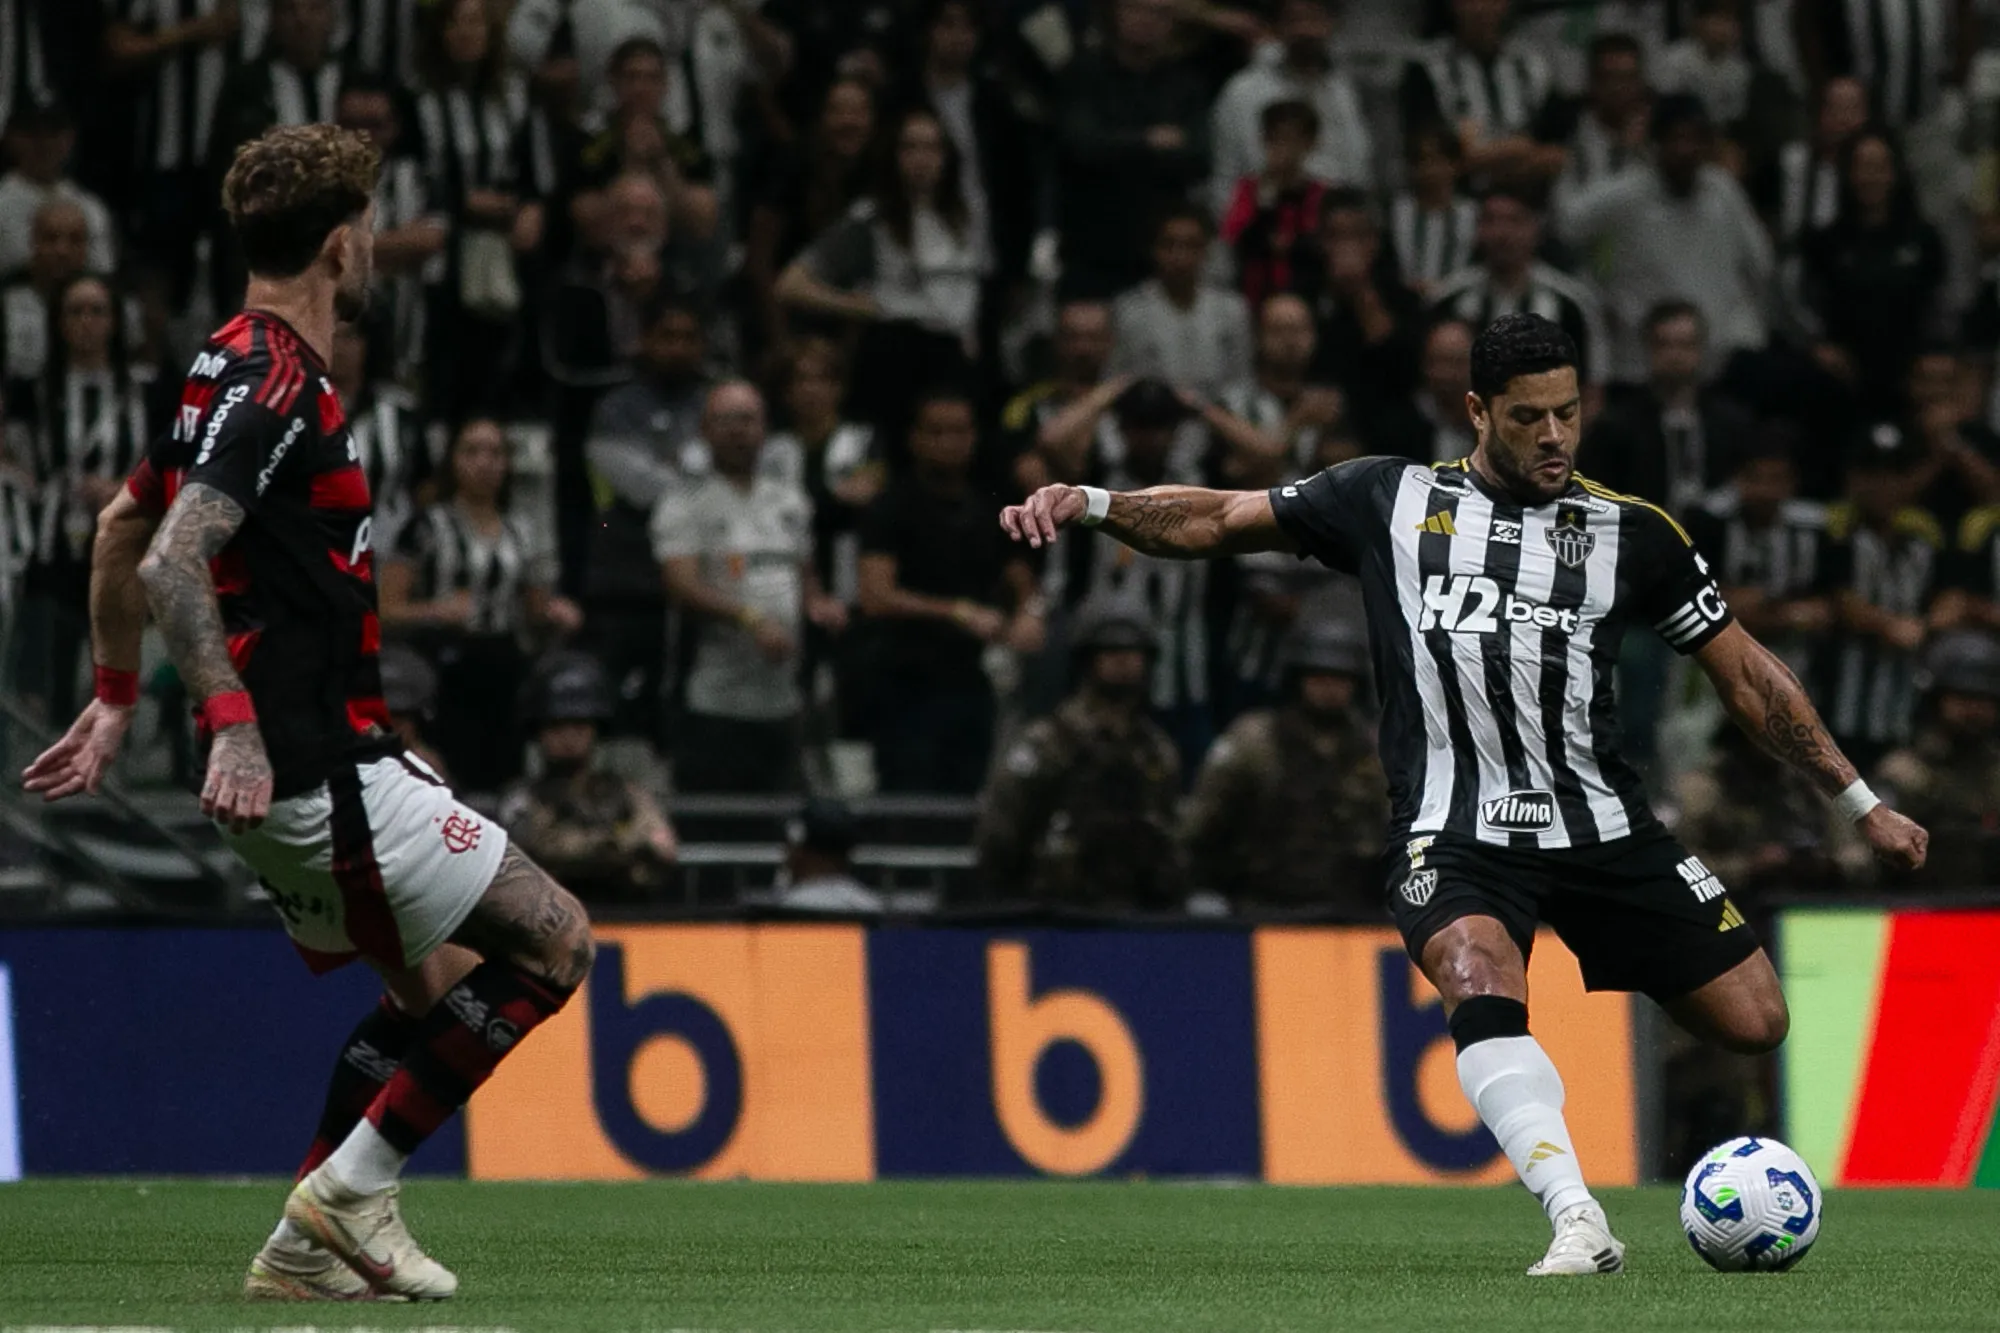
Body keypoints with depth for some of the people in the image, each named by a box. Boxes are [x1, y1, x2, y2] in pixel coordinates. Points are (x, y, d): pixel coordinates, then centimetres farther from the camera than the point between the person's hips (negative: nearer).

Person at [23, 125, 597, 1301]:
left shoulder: (241, 370, 13)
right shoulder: (274, 385, -18)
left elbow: (123, 531, 24)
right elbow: (170, 564, -28)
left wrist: (115, 703, 30)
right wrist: (236, 725, -31)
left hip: (299, 772, 10)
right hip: (324, 771, -10)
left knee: (441, 978, 20)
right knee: (553, 940, -4)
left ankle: (310, 1245, 17)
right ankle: (353, 1189, -3)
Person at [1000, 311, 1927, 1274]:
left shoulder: (1630, 534, 7)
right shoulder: (1393, 501, 6)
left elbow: (1746, 675, 12)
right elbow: (1217, 521, 9)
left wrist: (1861, 804, 12)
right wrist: (1089, 504, -7)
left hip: (1602, 826, 3)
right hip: (1456, 834, -3)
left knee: (1754, 1022, -3)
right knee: (1481, 986, -33)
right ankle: (1579, 1224, -41)